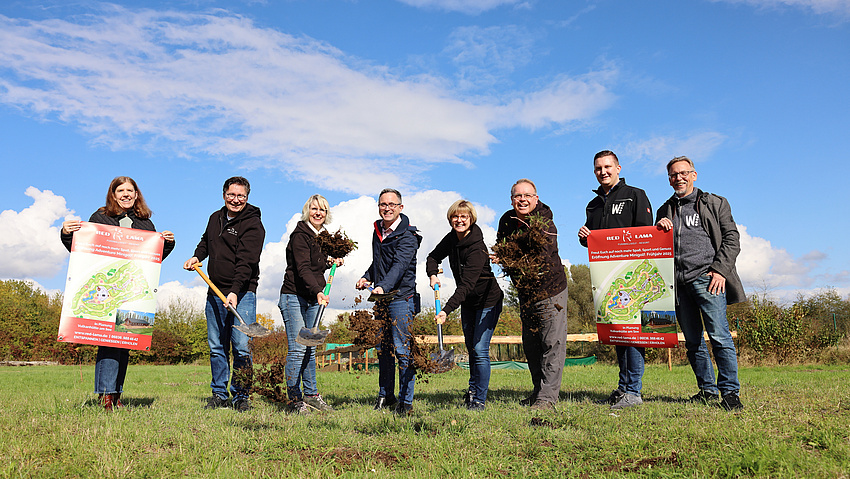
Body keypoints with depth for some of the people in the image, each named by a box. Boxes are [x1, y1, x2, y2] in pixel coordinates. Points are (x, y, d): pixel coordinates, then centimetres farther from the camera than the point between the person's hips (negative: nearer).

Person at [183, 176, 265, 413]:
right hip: (215, 293, 6)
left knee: (241, 347, -8)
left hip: (242, 294, -6)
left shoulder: (253, 224, -8)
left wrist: (235, 291, -28)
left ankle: (241, 396, 5)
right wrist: (197, 256, 14)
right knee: (216, 346, 9)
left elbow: (246, 261, -19)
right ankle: (219, 395, 20)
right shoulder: (215, 218, 13)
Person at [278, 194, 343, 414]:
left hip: (313, 297, 8)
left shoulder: (322, 235, 12)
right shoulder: (300, 235, -13)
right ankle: (294, 399, 0)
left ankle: (310, 394, 20)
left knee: (310, 347, 11)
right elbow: (303, 268, -25)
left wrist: (330, 261, 7)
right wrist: (318, 291, -37)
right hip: (294, 296, -8)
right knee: (297, 348, -9)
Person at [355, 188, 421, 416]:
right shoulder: (378, 231, 12)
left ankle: (406, 401, 4)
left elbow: (399, 265, -27)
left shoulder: (407, 236, -12)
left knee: (403, 350, -5)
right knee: (382, 348, 13)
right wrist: (366, 277, 10)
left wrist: (383, 286, -42)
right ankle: (385, 396, 26)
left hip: (401, 298, -7)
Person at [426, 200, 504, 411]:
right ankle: (473, 389, 33)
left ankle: (479, 399, 0)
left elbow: (466, 284, -35)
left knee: (480, 350, -11)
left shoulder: (477, 248, -28)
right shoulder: (452, 239, -5)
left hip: (488, 301, -7)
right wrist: (433, 275, -10)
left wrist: (446, 310, -43)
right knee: (471, 348, 16)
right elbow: (433, 257, 11)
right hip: (467, 303, 7)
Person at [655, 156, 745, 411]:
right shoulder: (664, 211, 21)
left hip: (706, 278, -4)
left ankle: (730, 392, -2)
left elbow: (731, 238, 5)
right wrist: (658, 228, -1)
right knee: (692, 341, 7)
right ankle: (708, 389, 17)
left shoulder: (715, 203, 12)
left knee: (719, 336, -10)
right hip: (678, 282, 4)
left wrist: (720, 270, -8)